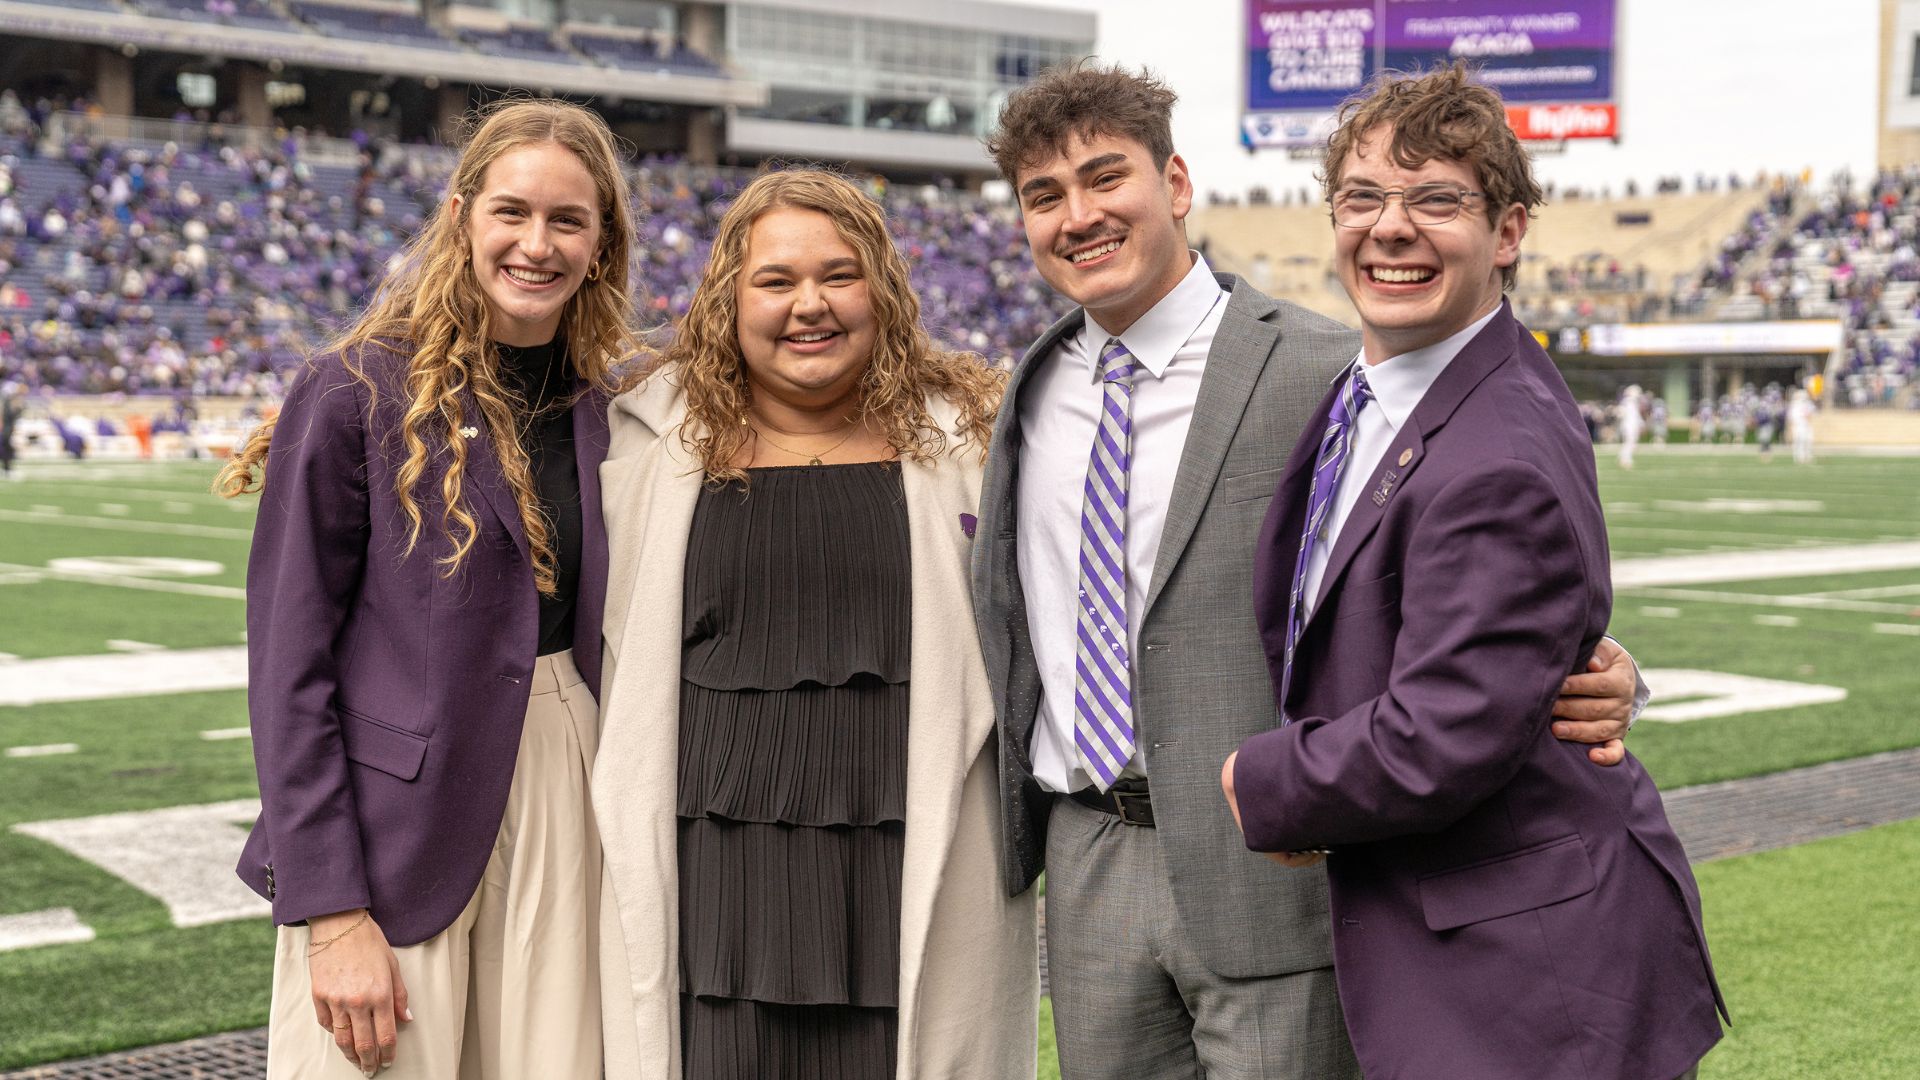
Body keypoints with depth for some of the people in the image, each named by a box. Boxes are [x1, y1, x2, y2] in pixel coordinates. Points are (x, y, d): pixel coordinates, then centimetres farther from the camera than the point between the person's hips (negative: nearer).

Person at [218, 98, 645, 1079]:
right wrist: (332, 912, -14)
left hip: (565, 805, 5)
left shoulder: (604, 408, 7)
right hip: (396, 827, -4)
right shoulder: (356, 394, -8)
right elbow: (288, 661, -9)